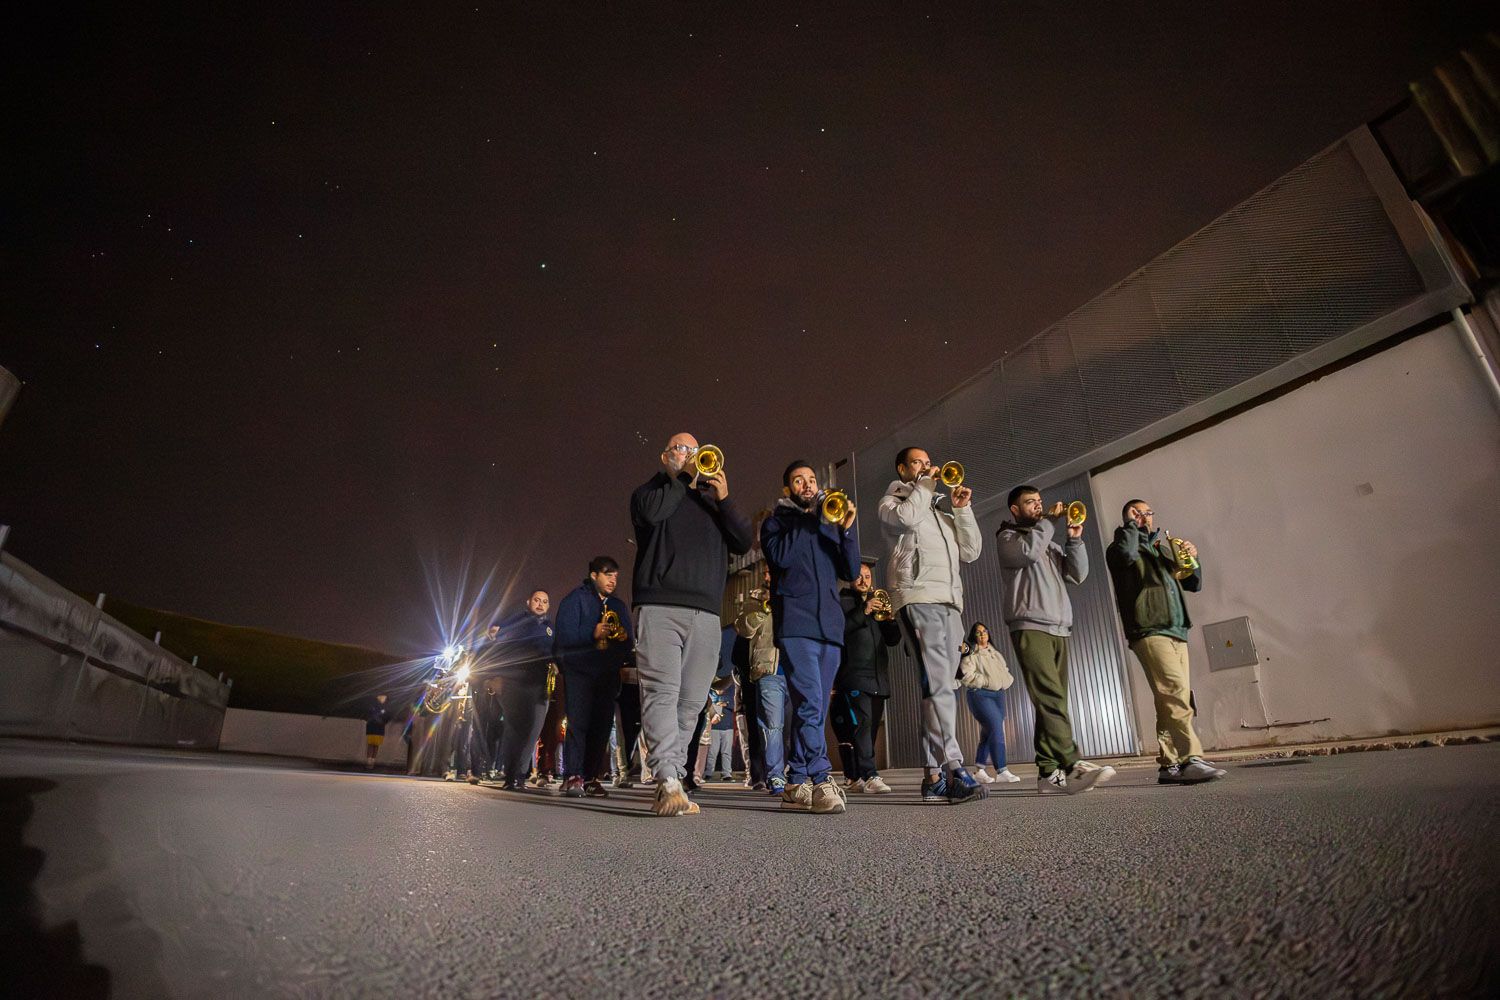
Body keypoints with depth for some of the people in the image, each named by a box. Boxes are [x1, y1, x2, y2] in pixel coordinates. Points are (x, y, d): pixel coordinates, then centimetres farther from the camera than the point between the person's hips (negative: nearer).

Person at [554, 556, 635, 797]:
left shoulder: (619, 606, 16)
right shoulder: (575, 600, 0)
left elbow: (629, 642, 15)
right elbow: (564, 635, -11)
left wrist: (625, 638, -9)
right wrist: (593, 634, -25)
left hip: (608, 674, 5)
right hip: (579, 671, -4)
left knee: (602, 724, 0)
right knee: (578, 721, -12)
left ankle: (592, 778, 6)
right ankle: (573, 777, -10)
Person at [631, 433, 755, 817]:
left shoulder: (712, 500, 26)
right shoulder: (652, 490, 17)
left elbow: (744, 542, 13)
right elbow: (651, 511, -9)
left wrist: (724, 499, 2)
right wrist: (684, 477, 2)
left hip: (706, 612, 4)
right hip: (660, 607, -3)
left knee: (690, 702, 1)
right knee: (662, 692, -14)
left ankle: (668, 787, 7)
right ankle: (669, 781, -17)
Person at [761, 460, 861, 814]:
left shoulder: (829, 523, 23)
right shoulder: (776, 520, 13)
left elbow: (851, 572, 12)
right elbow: (781, 557, -8)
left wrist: (847, 529, -1)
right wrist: (807, 519, -3)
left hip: (830, 625, 5)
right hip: (795, 621, -5)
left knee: (815, 709, 5)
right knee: (810, 703, -17)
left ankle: (797, 785, 12)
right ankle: (822, 779, -14)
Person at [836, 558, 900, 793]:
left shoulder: (878, 603, 24)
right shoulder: (842, 601, 6)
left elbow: (893, 639, 19)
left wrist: (889, 618, 0)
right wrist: (863, 612, -19)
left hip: (878, 677, 6)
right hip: (854, 674, -6)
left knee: (872, 727, 6)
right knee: (863, 721, -18)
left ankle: (858, 777, 14)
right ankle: (869, 776, -20)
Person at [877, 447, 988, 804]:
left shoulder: (942, 512, 31)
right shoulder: (891, 501, 14)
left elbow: (970, 552, 21)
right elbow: (908, 517, -11)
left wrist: (962, 509, 12)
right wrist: (926, 482, 4)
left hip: (950, 602, 7)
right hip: (918, 598, -7)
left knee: (942, 687, 1)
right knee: (939, 684, -19)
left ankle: (933, 775, 3)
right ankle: (953, 770, -23)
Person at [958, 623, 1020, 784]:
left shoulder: (995, 653, 20)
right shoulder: (971, 653, -4)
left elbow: (1006, 672, 20)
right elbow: (965, 675, -14)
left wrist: (1005, 681, 0)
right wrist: (987, 681, -15)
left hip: (998, 695, 7)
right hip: (980, 695, -7)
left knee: (988, 734, 8)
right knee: (996, 729, -18)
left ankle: (979, 770, 17)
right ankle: (1001, 771, -17)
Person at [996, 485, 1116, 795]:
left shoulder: (1051, 543, 28)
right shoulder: (1007, 536, 9)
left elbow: (1077, 574, 17)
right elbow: (1028, 551, -15)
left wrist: (1074, 539, 5)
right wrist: (1050, 521, -1)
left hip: (1058, 630, 7)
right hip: (1030, 628, -7)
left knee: (1052, 701, 1)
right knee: (1051, 698, -18)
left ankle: (1049, 772, 1)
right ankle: (1072, 766, -25)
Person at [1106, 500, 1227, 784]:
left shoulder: (1164, 549, 28)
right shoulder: (1118, 550, 7)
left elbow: (1194, 584, 26)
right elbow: (1127, 552, -19)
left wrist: (1192, 557, 7)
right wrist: (1130, 523, -2)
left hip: (1177, 633, 7)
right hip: (1149, 632, -7)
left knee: (1171, 699, 2)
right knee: (1177, 692, -20)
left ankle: (1169, 764, 5)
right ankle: (1190, 760, -24)